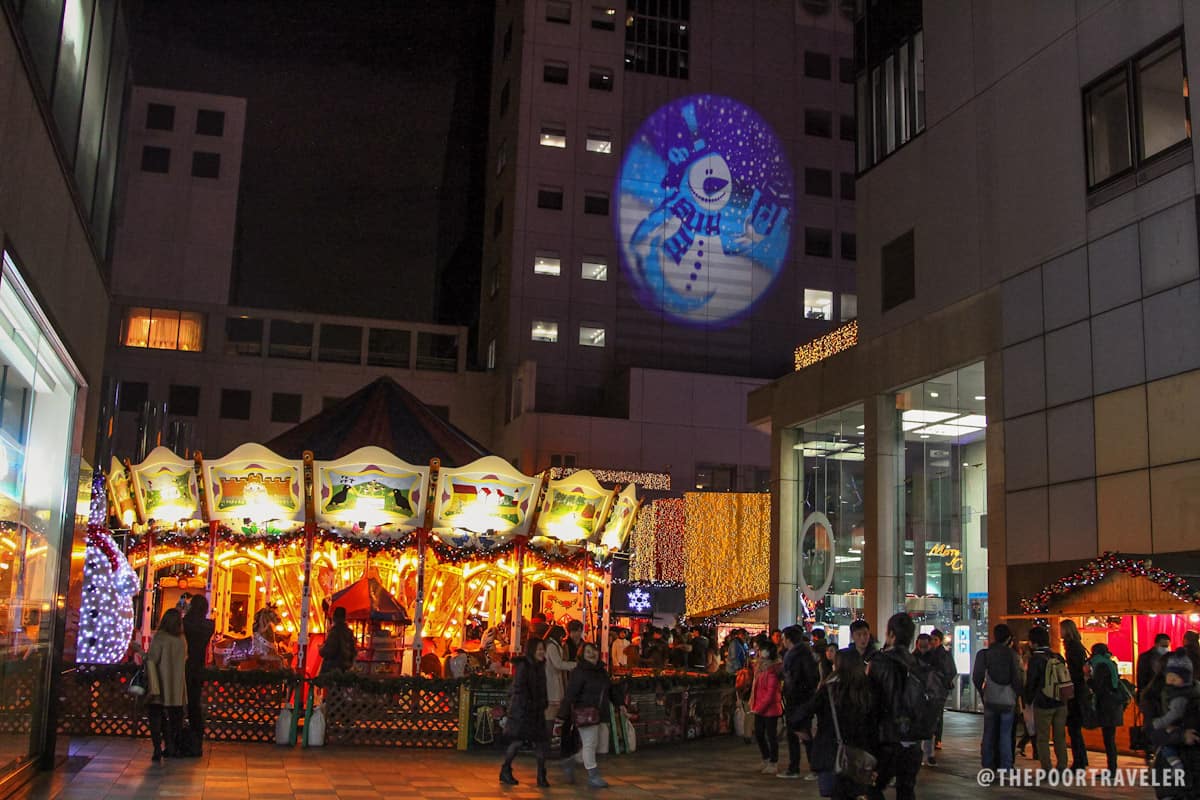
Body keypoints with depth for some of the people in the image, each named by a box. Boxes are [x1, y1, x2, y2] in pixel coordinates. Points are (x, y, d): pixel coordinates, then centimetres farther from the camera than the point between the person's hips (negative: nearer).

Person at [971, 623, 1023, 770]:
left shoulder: (984, 654, -3)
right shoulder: (1013, 655, -7)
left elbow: (976, 678, 0)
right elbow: (1018, 679, -8)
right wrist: (1017, 693, 10)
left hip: (990, 700, 1)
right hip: (1008, 701, -1)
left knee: (989, 734, 10)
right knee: (1006, 735, 5)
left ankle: (988, 765, 13)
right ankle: (1005, 767, 5)